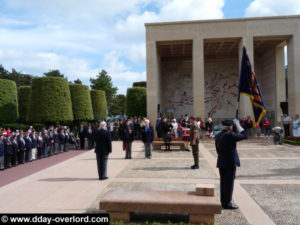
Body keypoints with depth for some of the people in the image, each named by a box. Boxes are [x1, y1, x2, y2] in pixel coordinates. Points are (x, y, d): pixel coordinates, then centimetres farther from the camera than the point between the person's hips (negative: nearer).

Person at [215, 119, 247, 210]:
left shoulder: (218, 136, 8)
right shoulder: (230, 135, -16)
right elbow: (244, 136, -6)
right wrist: (238, 125, 0)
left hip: (221, 163, 8)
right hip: (230, 162, -8)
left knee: (223, 182, 13)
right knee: (229, 183, -1)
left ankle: (223, 202, 21)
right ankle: (227, 203, 5)